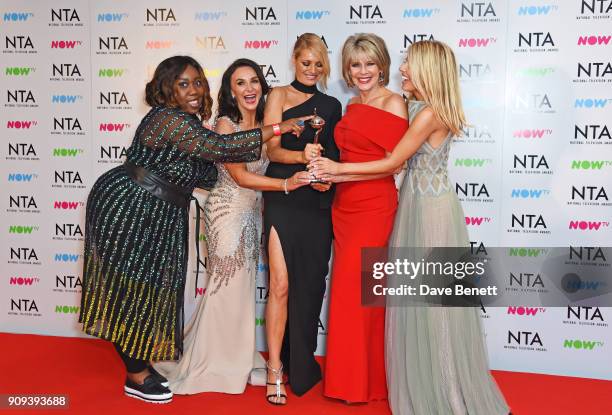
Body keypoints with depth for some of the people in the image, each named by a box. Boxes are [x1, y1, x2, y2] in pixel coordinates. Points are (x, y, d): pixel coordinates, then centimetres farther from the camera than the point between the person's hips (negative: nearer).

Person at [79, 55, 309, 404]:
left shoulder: (188, 122, 9)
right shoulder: (169, 120, -22)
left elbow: (201, 175, 7)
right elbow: (223, 147, -29)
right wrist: (279, 128, -25)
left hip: (158, 218, 10)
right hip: (127, 211, -9)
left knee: (146, 287, 15)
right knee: (132, 288, 2)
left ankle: (138, 360, 30)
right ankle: (137, 376, 16)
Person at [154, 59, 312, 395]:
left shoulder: (263, 124, 8)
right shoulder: (225, 124, -12)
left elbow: (267, 166, 7)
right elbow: (240, 176, -17)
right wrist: (286, 184, -25)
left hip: (253, 213, 7)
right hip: (228, 212, -6)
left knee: (243, 286, 13)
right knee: (225, 286, 0)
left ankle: (237, 359, 27)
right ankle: (212, 364, 17)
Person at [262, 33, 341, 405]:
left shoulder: (332, 105, 16)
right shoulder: (279, 96, 5)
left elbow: (336, 155, 16)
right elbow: (272, 150, -5)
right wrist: (301, 156, -24)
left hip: (318, 203, 4)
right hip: (282, 199, -3)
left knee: (310, 284, 7)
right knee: (282, 285, -8)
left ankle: (302, 367, 24)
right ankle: (275, 371, 4)